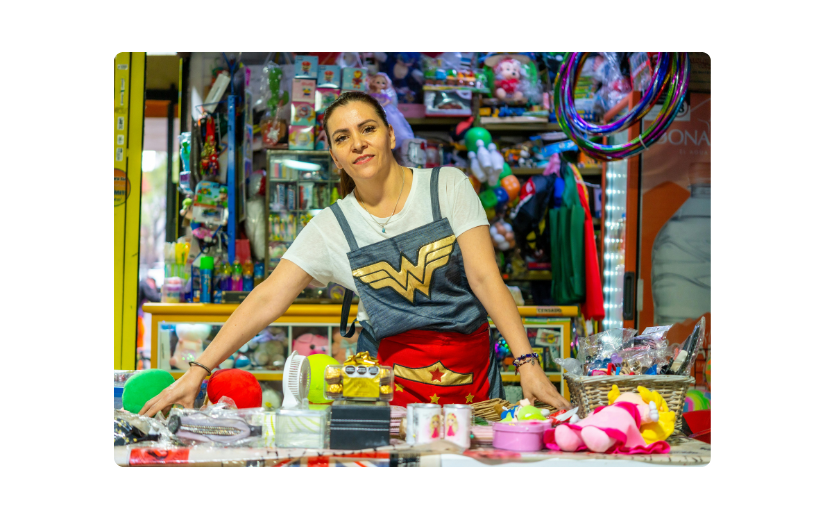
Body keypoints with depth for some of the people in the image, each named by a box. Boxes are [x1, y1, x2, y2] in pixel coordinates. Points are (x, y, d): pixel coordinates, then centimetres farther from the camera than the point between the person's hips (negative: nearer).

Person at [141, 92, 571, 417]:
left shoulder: (447, 187, -3)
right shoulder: (331, 228, 0)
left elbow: (485, 275, -8)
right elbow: (267, 300, -4)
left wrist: (527, 362, -17)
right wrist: (197, 373, -11)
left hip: (470, 367, 0)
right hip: (390, 374, 0)